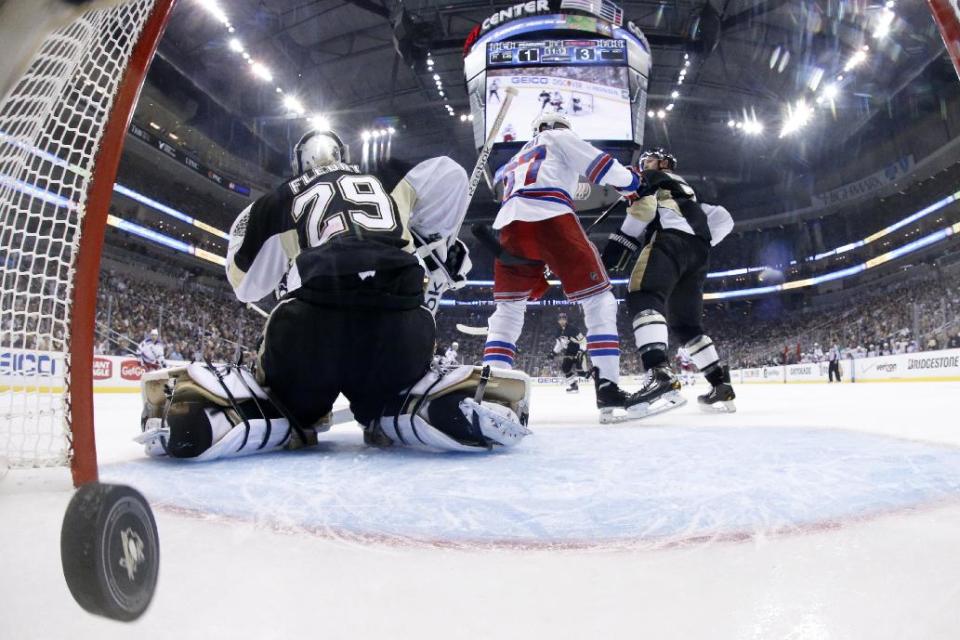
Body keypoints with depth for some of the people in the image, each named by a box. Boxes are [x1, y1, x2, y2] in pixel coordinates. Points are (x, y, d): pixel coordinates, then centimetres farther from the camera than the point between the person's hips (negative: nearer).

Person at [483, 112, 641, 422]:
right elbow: (597, 163, 10)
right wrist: (631, 182, 27)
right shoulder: (557, 138, 24)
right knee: (598, 300, 2)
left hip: (509, 224, 6)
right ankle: (607, 386, -9)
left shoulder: (516, 160, 42)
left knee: (508, 308, 15)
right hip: (550, 216, -5)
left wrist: (538, 274, 34)